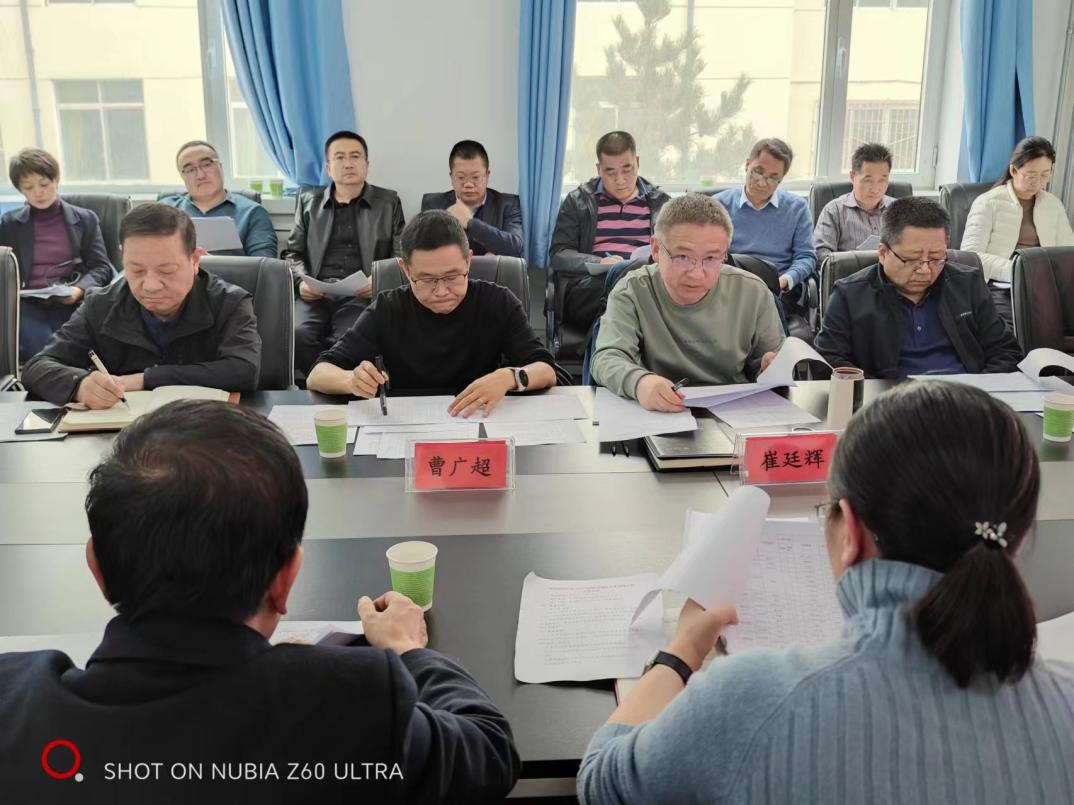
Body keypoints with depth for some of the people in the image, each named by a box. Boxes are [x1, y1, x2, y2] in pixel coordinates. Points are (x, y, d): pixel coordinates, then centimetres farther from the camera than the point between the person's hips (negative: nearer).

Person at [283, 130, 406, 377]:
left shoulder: (388, 202, 17)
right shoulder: (308, 201, 22)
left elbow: (401, 255, 11)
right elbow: (292, 252, 20)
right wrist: (301, 280, -1)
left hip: (362, 295, -2)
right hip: (316, 295, 2)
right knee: (298, 335, -31)